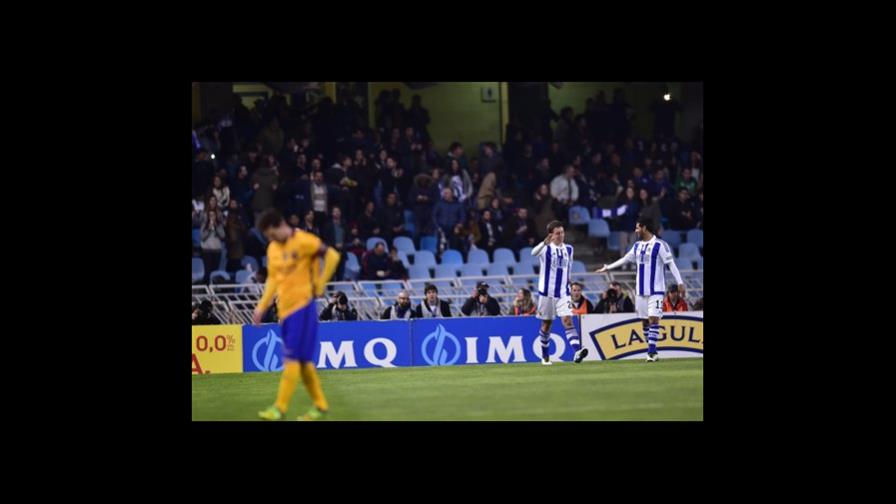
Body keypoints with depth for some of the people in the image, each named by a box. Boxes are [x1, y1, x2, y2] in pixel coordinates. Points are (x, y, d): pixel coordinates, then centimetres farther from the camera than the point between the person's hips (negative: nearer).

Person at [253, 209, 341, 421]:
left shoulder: (303, 241, -11)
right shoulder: (273, 248, 12)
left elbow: (332, 256, -14)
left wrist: (319, 284, -10)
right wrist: (261, 307, 12)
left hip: (302, 306, -8)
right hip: (285, 308, 8)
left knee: (292, 359, -11)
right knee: (303, 360, 10)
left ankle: (280, 408, -13)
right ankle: (320, 405, 19)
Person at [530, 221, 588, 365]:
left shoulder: (568, 249, 6)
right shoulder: (546, 248, -8)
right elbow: (534, 253, -32)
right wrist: (545, 243, -51)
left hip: (563, 293, 2)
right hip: (547, 292, -2)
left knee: (567, 320, -13)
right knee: (546, 324, 8)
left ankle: (577, 352, -27)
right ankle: (545, 356, 22)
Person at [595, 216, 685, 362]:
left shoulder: (659, 245, -9)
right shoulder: (637, 246, 11)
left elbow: (671, 263, -12)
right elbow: (625, 259, 26)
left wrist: (680, 283, -18)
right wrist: (608, 267, 32)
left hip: (656, 290, -7)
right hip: (641, 290, 7)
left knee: (653, 319, -14)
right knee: (644, 321, 6)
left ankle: (651, 352, -16)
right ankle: (652, 352, 13)